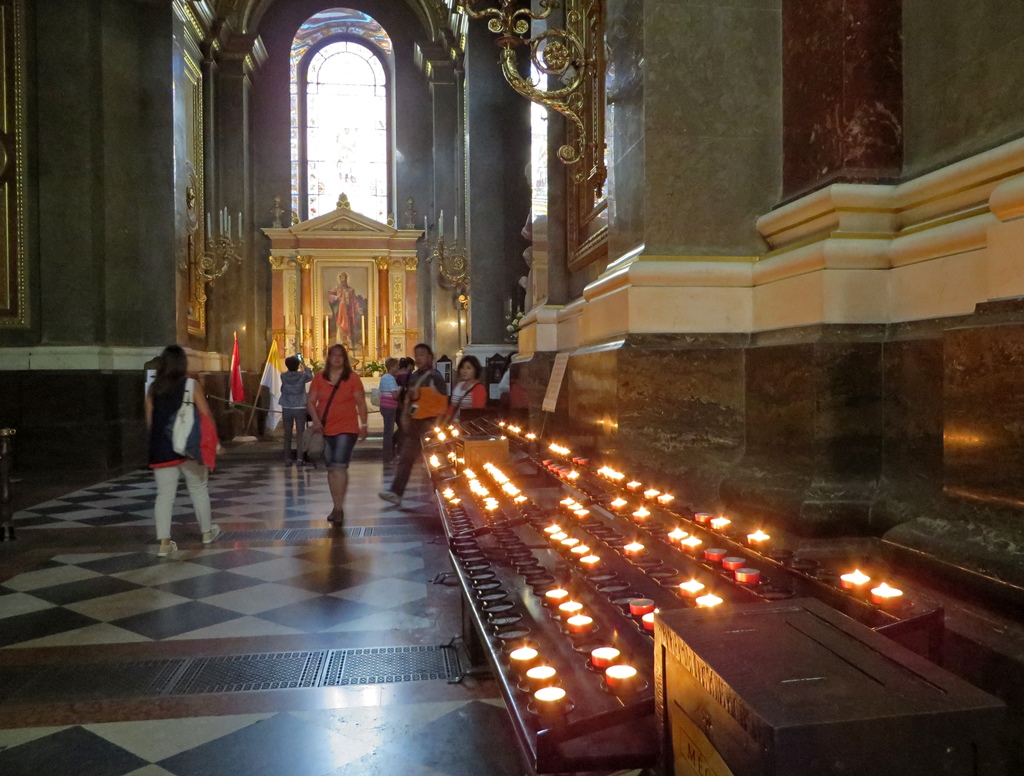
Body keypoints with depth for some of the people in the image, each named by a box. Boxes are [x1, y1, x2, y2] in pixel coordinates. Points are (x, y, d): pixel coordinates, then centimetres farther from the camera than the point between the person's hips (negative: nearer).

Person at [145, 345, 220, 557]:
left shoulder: (153, 389, 3)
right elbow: (206, 416, -5)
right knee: (199, 490, 14)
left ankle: (164, 542, -1)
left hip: (162, 450, 2)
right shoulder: (191, 386, -5)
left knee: (164, 495, 3)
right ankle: (207, 532, 27)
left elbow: (149, 421, 4)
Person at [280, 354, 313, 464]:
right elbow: (310, 375, 14)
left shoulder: (283, 376, -4)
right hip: (300, 408, -2)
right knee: (300, 434, 2)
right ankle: (299, 458, -1)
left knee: (287, 434, 8)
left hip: (286, 408, 2)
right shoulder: (302, 376, -8)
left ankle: (288, 458, 9)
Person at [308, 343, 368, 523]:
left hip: (347, 429, -4)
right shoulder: (319, 378, 6)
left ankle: (339, 508, -15)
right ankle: (337, 506, 24)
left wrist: (363, 424, -2)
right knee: (331, 469, 12)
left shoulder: (352, 378, -2)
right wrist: (315, 419, -11)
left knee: (340, 466, -15)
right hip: (325, 430, 4)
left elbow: (361, 402, 0)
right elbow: (311, 402, 5)